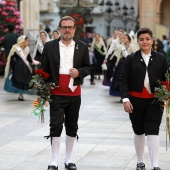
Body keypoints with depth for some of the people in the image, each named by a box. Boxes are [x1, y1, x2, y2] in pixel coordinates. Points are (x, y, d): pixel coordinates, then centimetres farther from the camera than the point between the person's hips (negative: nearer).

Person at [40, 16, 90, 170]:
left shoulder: (82, 47, 5)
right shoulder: (50, 46, 1)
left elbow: (87, 67, 9)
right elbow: (44, 69, 3)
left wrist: (79, 72, -14)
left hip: (74, 94, 2)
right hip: (56, 94, -2)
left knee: (72, 127, 8)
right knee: (56, 126, -4)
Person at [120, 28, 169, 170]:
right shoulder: (131, 59, 1)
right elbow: (124, 80, -1)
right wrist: (125, 99, -10)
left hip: (155, 101, -1)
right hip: (136, 100, 1)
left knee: (152, 132, -7)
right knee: (139, 132, 12)